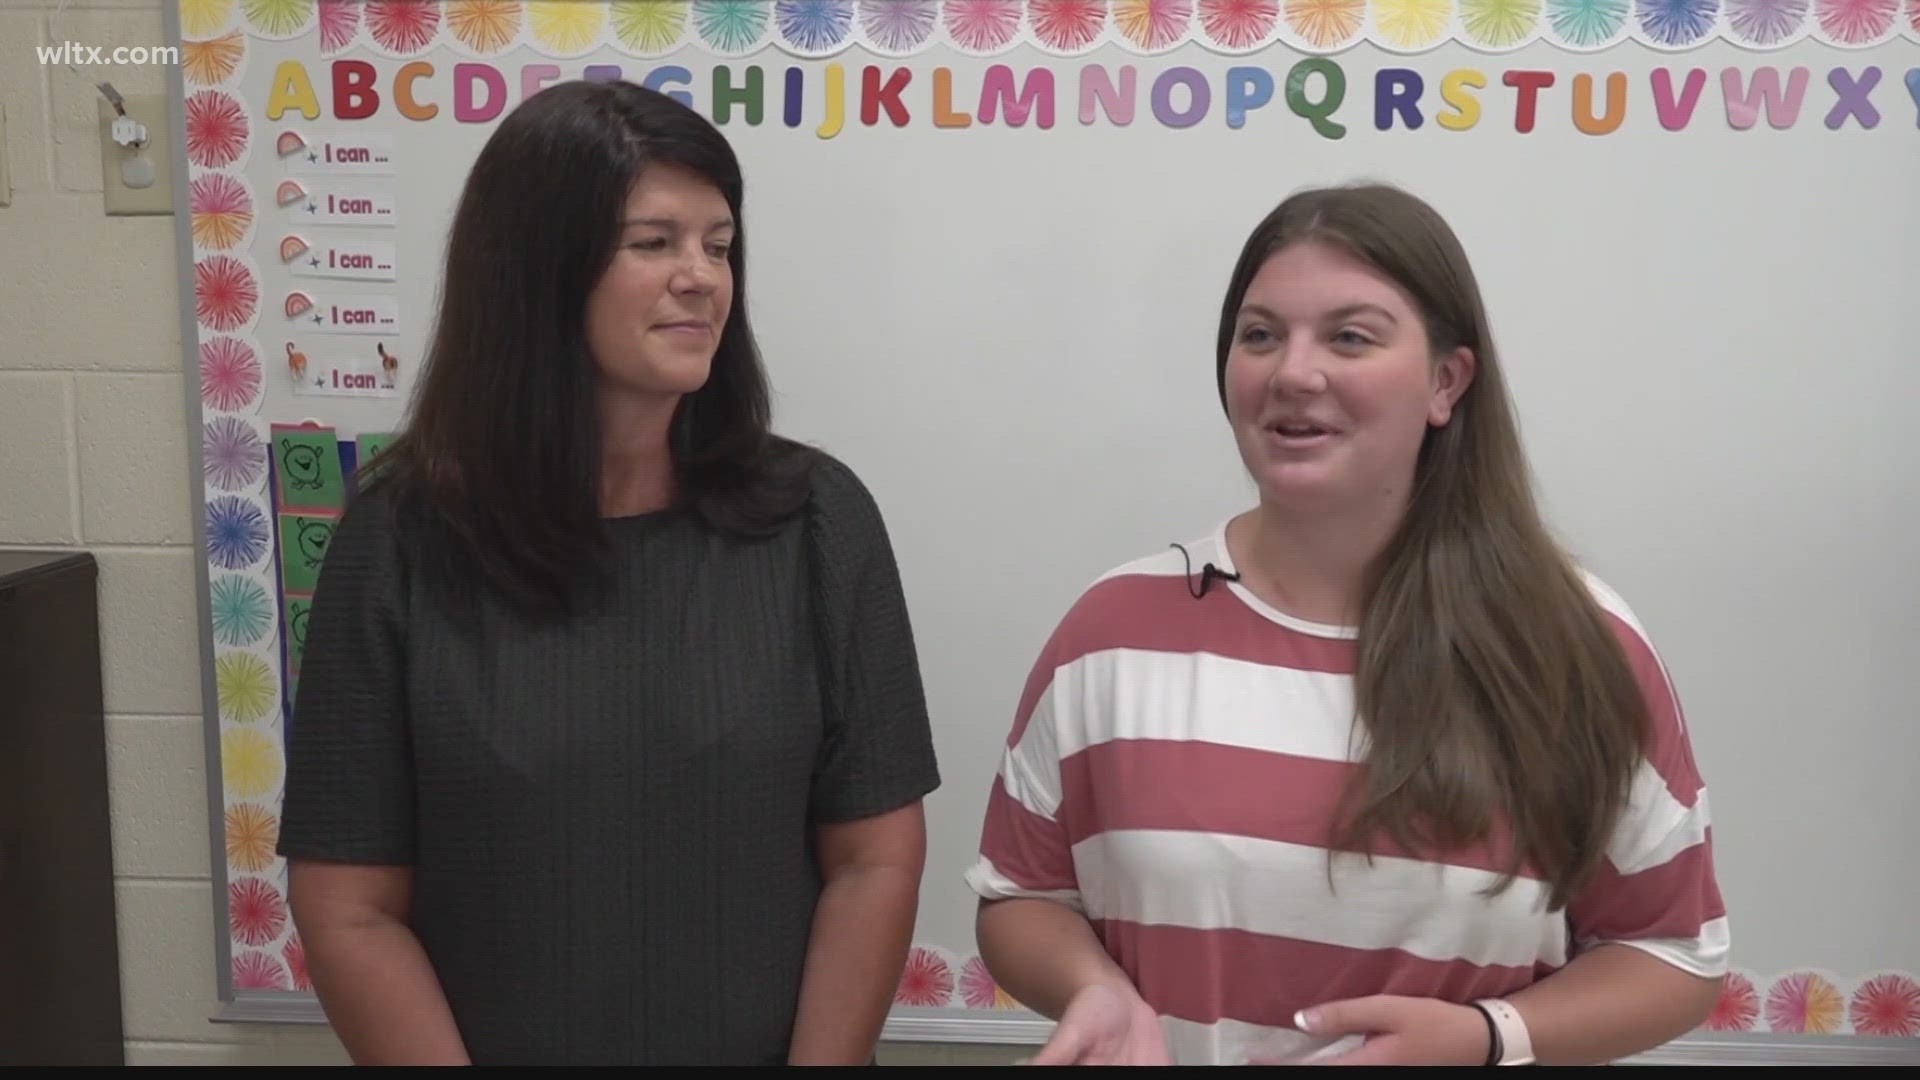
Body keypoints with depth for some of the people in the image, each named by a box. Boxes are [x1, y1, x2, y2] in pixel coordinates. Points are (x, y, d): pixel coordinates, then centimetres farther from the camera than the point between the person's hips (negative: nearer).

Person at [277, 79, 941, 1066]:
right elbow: (351, 912, -8)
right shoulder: (401, 538, -10)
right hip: (496, 1046, 0)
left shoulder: (814, 518, -7)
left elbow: (874, 863, -7)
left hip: (774, 1051, 1)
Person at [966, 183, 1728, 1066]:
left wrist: (1485, 1038, -19)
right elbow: (1018, 897, 1)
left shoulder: (1577, 648, -11)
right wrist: (1096, 988, -19)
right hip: (1159, 1044, 1)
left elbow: (1676, 951, -3)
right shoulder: (1116, 629, -9)